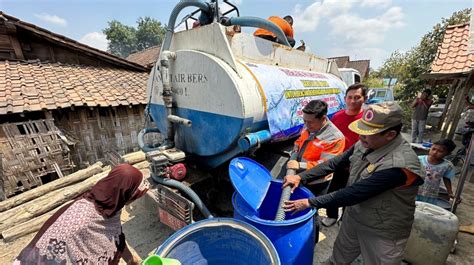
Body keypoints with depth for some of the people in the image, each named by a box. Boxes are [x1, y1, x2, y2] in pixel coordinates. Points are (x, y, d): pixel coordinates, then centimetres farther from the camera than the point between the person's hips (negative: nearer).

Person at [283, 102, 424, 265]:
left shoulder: (399, 164, -33)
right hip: (352, 218, 6)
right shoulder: (365, 144, -11)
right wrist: (301, 177, -11)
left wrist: (310, 202, -27)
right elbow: (334, 163, -4)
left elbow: (354, 193, -32)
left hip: (382, 234, -5)